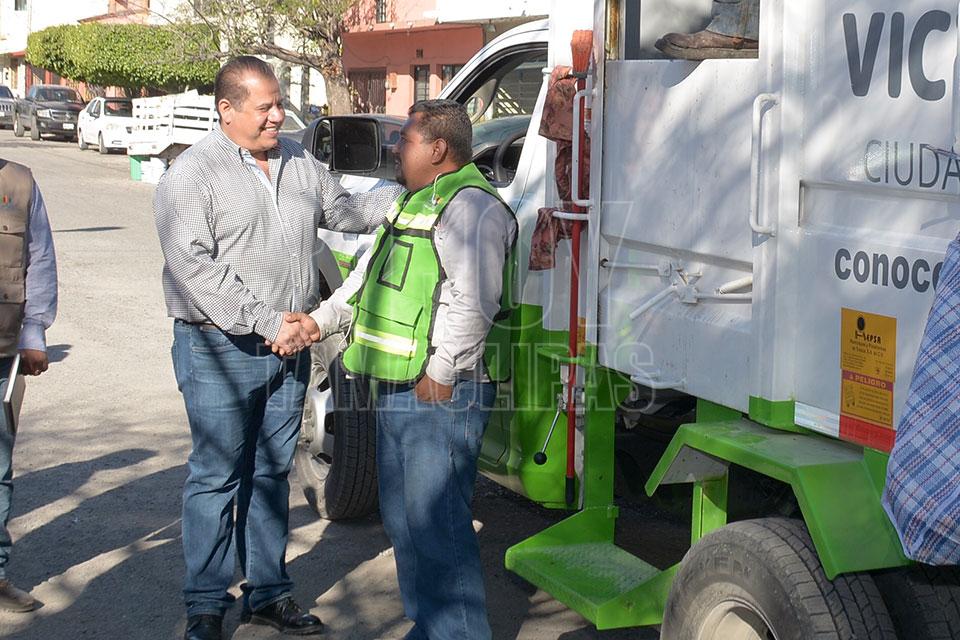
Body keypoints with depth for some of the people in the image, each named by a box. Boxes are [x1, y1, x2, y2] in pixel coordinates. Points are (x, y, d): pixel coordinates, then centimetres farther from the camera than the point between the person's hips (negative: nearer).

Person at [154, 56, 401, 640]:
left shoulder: (301, 163, 11)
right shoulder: (192, 175, -9)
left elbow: (346, 211, 24)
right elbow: (194, 268, -18)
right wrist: (267, 323, -21)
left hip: (290, 348, 6)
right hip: (220, 352, -6)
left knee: (273, 474, 13)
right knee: (217, 477, 1)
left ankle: (269, 592, 24)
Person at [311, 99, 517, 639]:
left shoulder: (471, 206, -14)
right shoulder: (414, 203, 20)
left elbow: (472, 302, -23)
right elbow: (369, 275, 27)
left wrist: (440, 373, -22)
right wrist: (320, 321, 17)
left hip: (441, 396, -11)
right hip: (397, 392, 11)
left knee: (437, 524, -9)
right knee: (403, 519, 17)